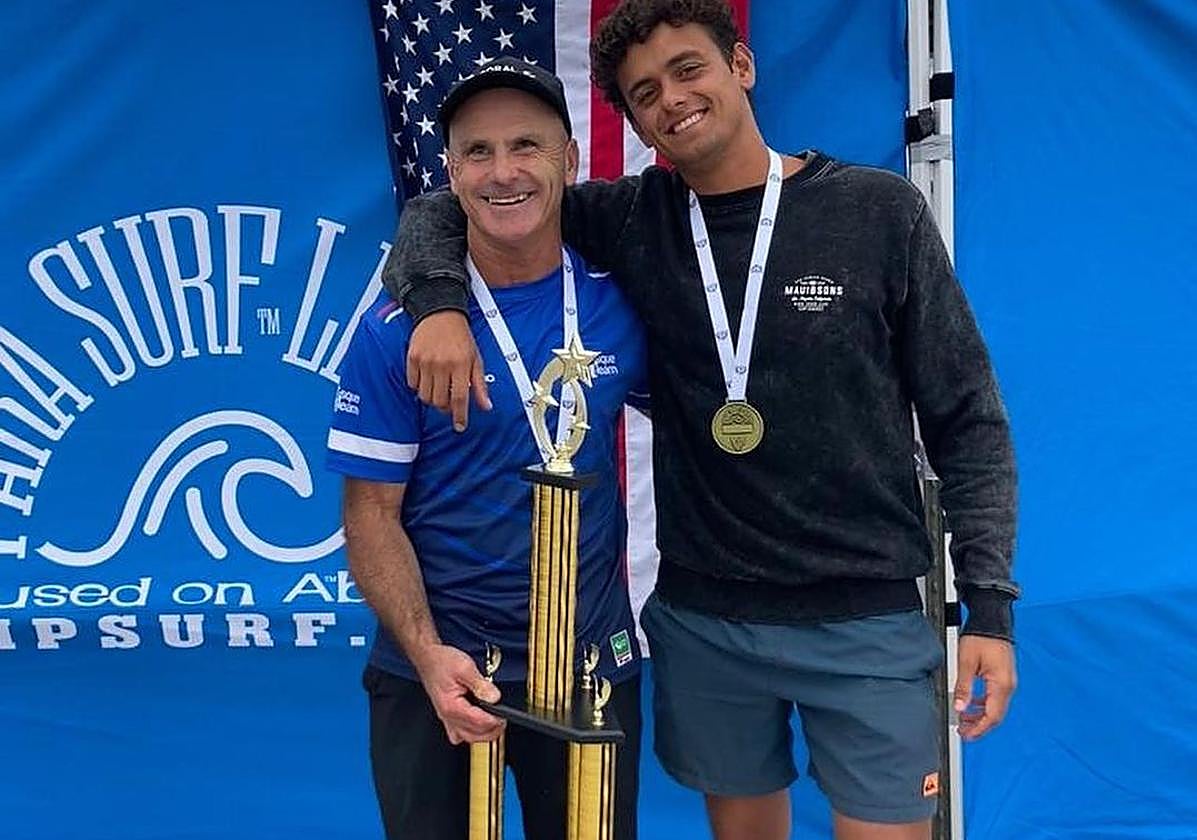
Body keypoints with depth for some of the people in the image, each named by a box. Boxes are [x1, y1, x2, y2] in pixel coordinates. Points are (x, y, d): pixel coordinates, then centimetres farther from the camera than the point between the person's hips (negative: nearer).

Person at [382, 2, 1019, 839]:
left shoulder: (880, 211, -4)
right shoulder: (633, 220, 0)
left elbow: (967, 420, -2)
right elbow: (445, 211, 7)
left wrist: (990, 603, -8)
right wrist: (440, 300, -15)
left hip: (866, 618, -2)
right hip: (701, 617, 2)